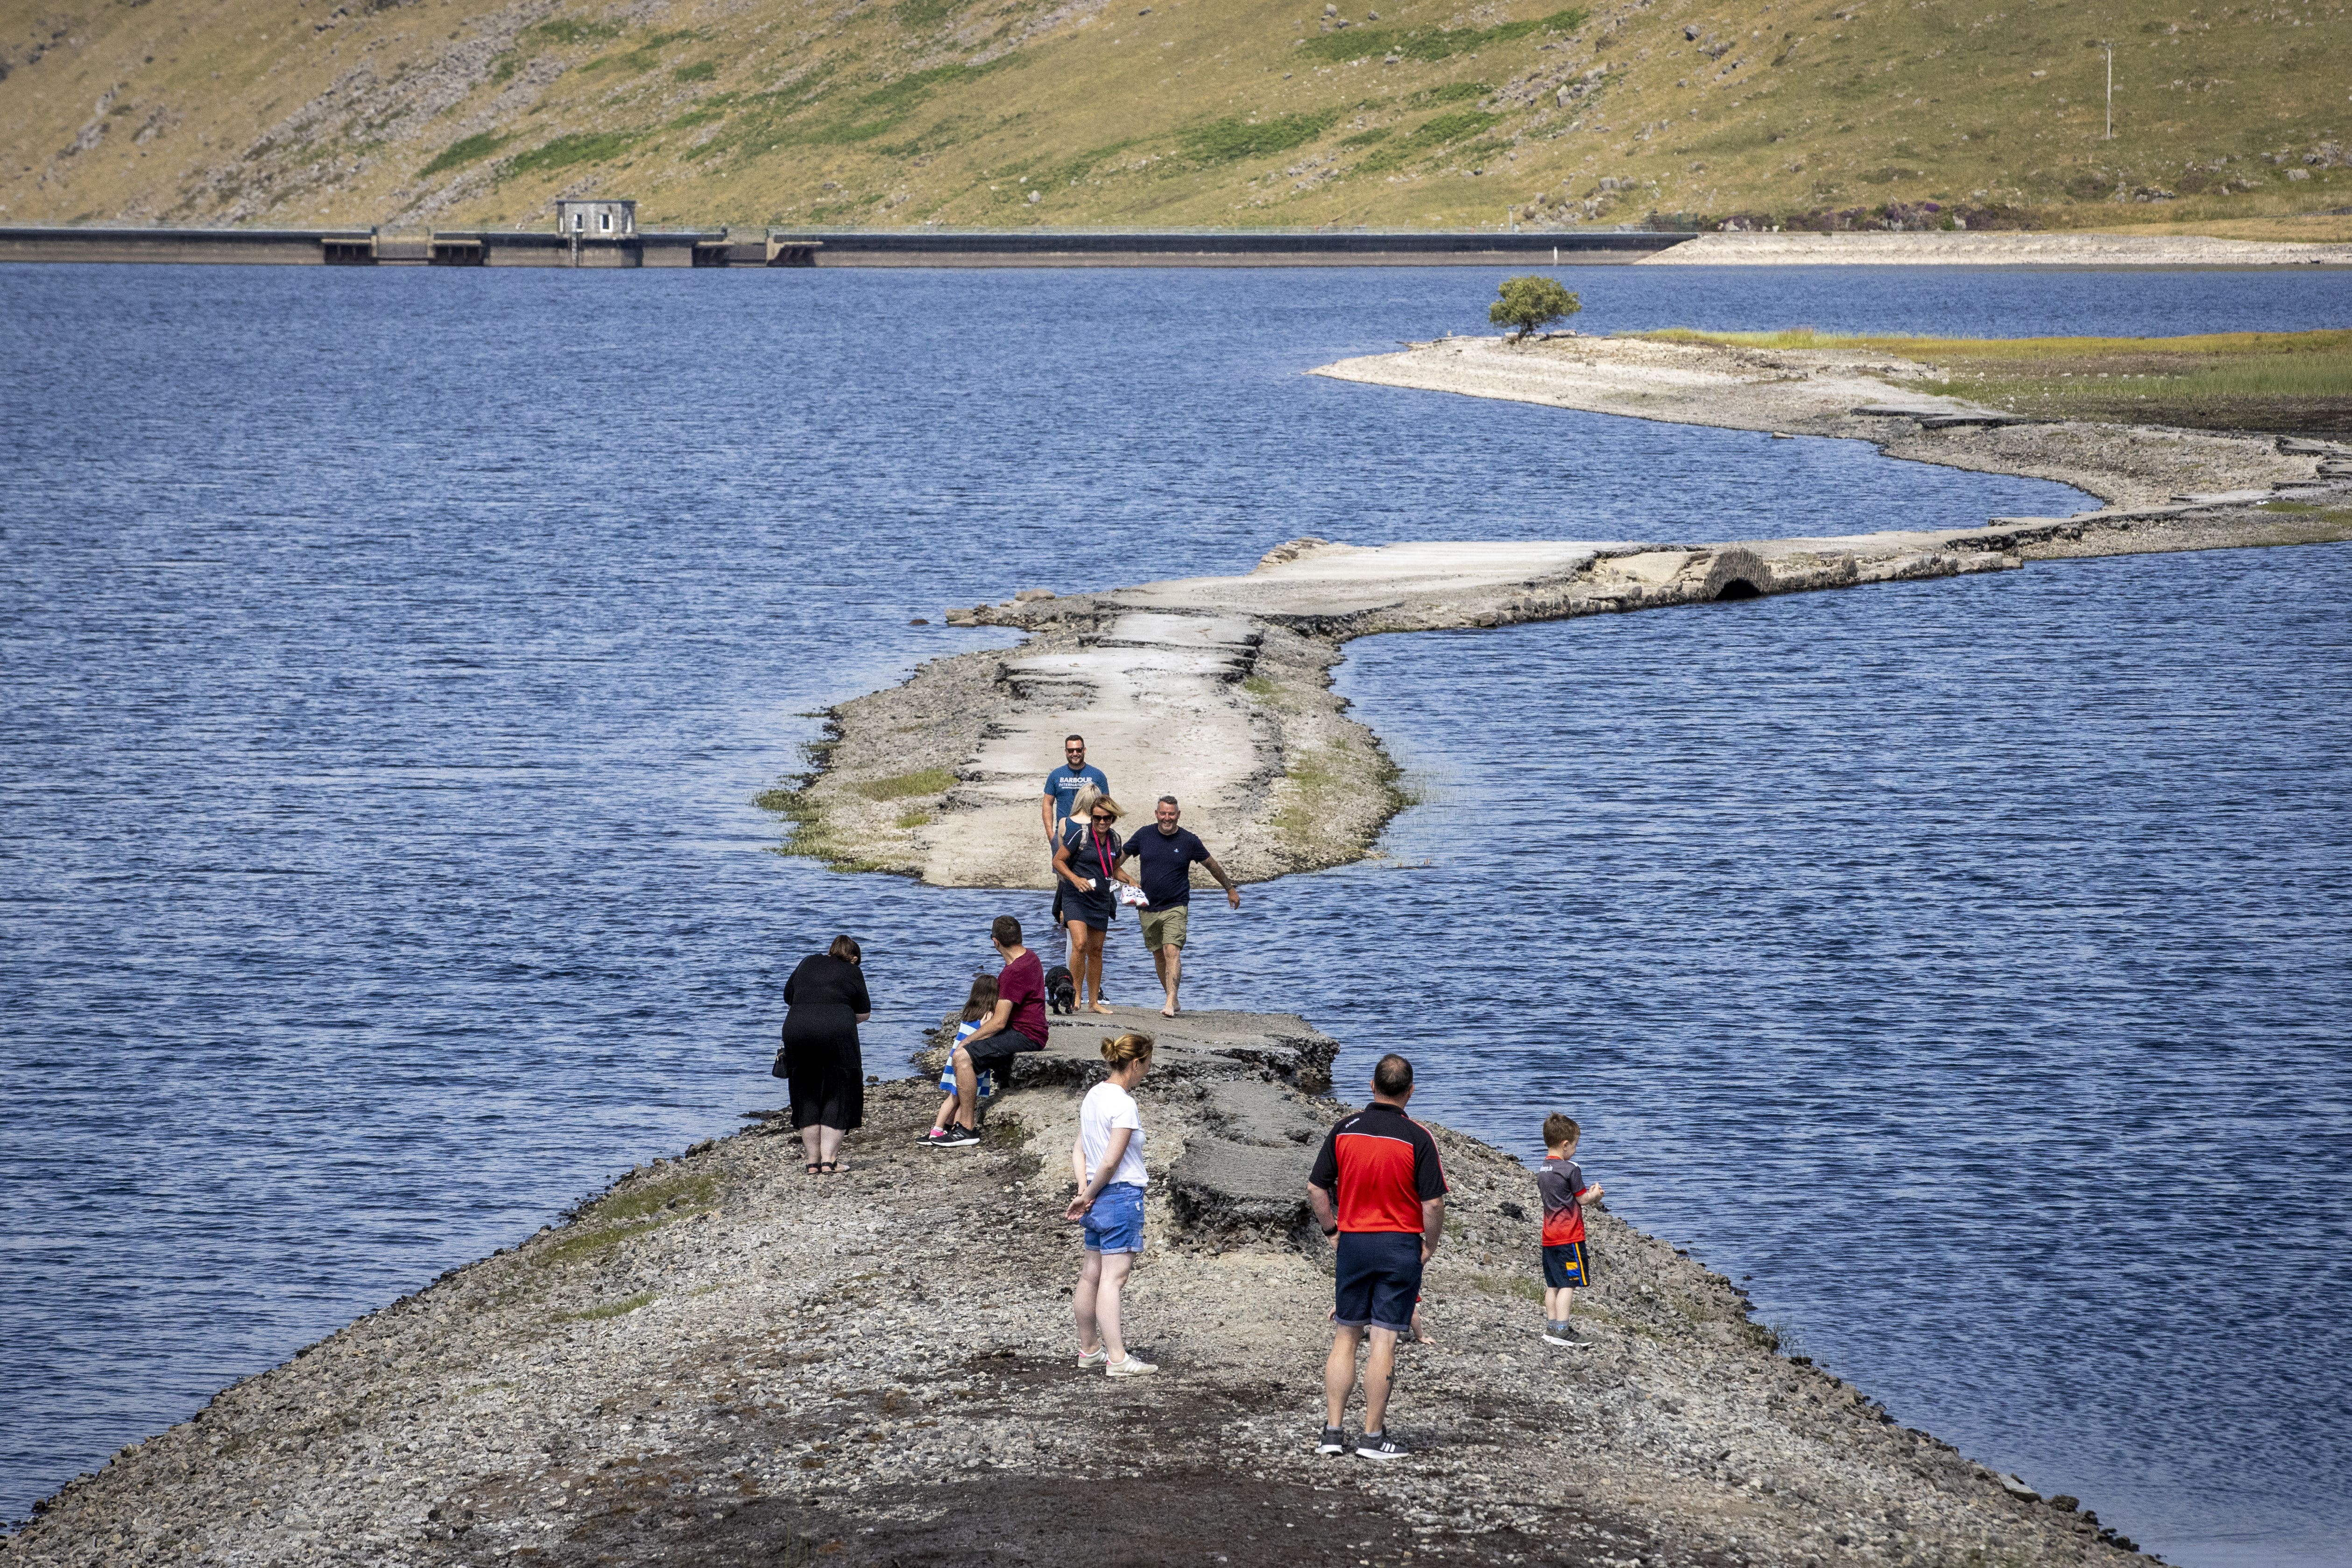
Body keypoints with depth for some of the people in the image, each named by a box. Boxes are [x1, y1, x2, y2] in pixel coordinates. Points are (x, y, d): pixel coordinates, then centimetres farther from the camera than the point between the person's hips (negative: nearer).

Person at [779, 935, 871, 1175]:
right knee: (837, 1097, 5)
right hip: (837, 1030, -3)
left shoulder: (808, 963, 20)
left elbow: (788, 997, 25)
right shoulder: (853, 972, 10)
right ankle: (829, 1160, -4)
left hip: (796, 1029, 3)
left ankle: (813, 1162, 10)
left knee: (807, 1097, 11)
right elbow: (864, 1013, 10)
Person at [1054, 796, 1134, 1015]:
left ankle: (1094, 1001, 20)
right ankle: (1077, 995, -13)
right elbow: (1058, 861, -8)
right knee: (1080, 944, -22)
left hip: (1101, 900, 6)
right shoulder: (1081, 833, -11)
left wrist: (1129, 880, 4)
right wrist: (1075, 879, -22)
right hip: (1076, 898, -6)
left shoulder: (1114, 838, 7)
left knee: (1096, 951, 11)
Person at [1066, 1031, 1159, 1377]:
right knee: (1112, 1279, -9)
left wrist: (1084, 1191, 1)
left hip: (1099, 1198, 9)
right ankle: (1117, 1358, -9)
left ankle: (1089, 1349, 25)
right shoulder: (1124, 1104, -17)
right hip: (1123, 1196, -9)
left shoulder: (1094, 1095, 9)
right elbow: (1111, 1162, -19)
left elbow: (1079, 1150, 10)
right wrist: (1089, 1196, -5)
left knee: (1091, 1276, 15)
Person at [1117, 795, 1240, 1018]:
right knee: (1159, 956, 11)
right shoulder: (1144, 836, 2)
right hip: (1148, 908, 4)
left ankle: (1170, 1004, -27)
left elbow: (1211, 864, 10)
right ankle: (1173, 1001, 25)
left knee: (1172, 952, -19)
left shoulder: (1189, 840, -2)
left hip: (1175, 908, -4)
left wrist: (1230, 889, 19)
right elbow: (1120, 857, 13)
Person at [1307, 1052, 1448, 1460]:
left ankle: (1333, 1431, 8)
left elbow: (1316, 1188, 3)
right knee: (1384, 1342, -1)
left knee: (1345, 1337, 11)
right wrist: (1430, 1247, 2)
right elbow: (1433, 1203, -12)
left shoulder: (1345, 1130, 0)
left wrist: (1332, 1229, 13)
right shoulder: (1417, 1138, -10)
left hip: (1353, 1243, 3)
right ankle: (1373, 1437, 2)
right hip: (1401, 1244, -3)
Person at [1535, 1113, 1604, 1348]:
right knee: (1569, 1284, -7)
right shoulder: (1571, 1169, -13)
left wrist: (1588, 1193, 18)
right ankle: (1561, 1330, -13)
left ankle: (1551, 1328, 12)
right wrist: (1595, 1194, 13)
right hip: (1570, 1236, -8)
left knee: (1553, 1284, 11)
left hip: (1549, 1238, 8)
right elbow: (1583, 1199, -8)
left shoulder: (1543, 1170, 11)